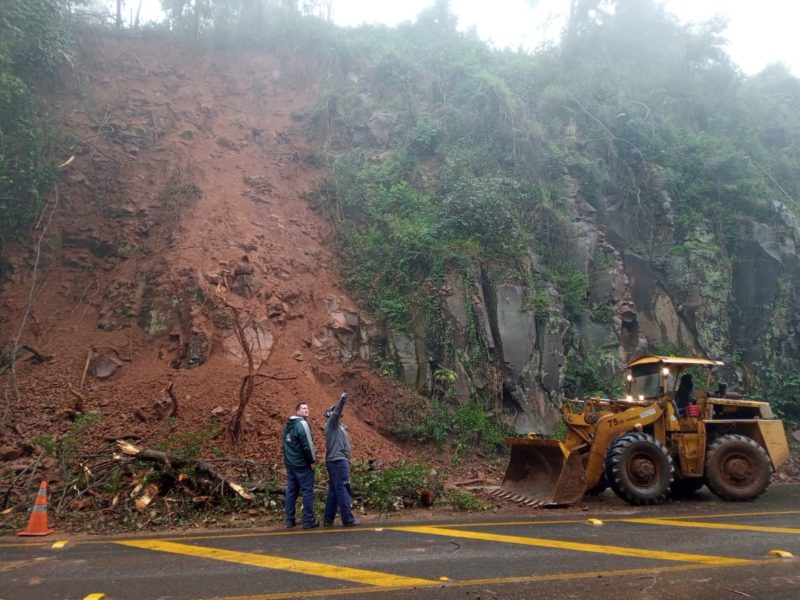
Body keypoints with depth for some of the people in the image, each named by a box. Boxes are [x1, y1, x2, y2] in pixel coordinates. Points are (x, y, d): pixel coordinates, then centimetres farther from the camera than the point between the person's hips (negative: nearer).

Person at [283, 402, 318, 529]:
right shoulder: (302, 423, -14)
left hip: (290, 463, 9)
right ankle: (308, 521, -1)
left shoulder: (288, 425, 14)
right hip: (302, 464, -8)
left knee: (291, 491, 10)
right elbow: (307, 444, -19)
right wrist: (311, 460, -10)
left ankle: (290, 520, 12)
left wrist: (287, 459, 19)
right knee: (307, 491, -3)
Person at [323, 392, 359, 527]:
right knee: (342, 490, -8)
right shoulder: (331, 423, -5)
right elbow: (336, 412, -23)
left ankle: (328, 519, 12)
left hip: (338, 461, 9)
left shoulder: (338, 426, 21)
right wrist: (341, 400, -38)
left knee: (334, 491, 9)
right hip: (338, 461, -9)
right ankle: (348, 519, -6)